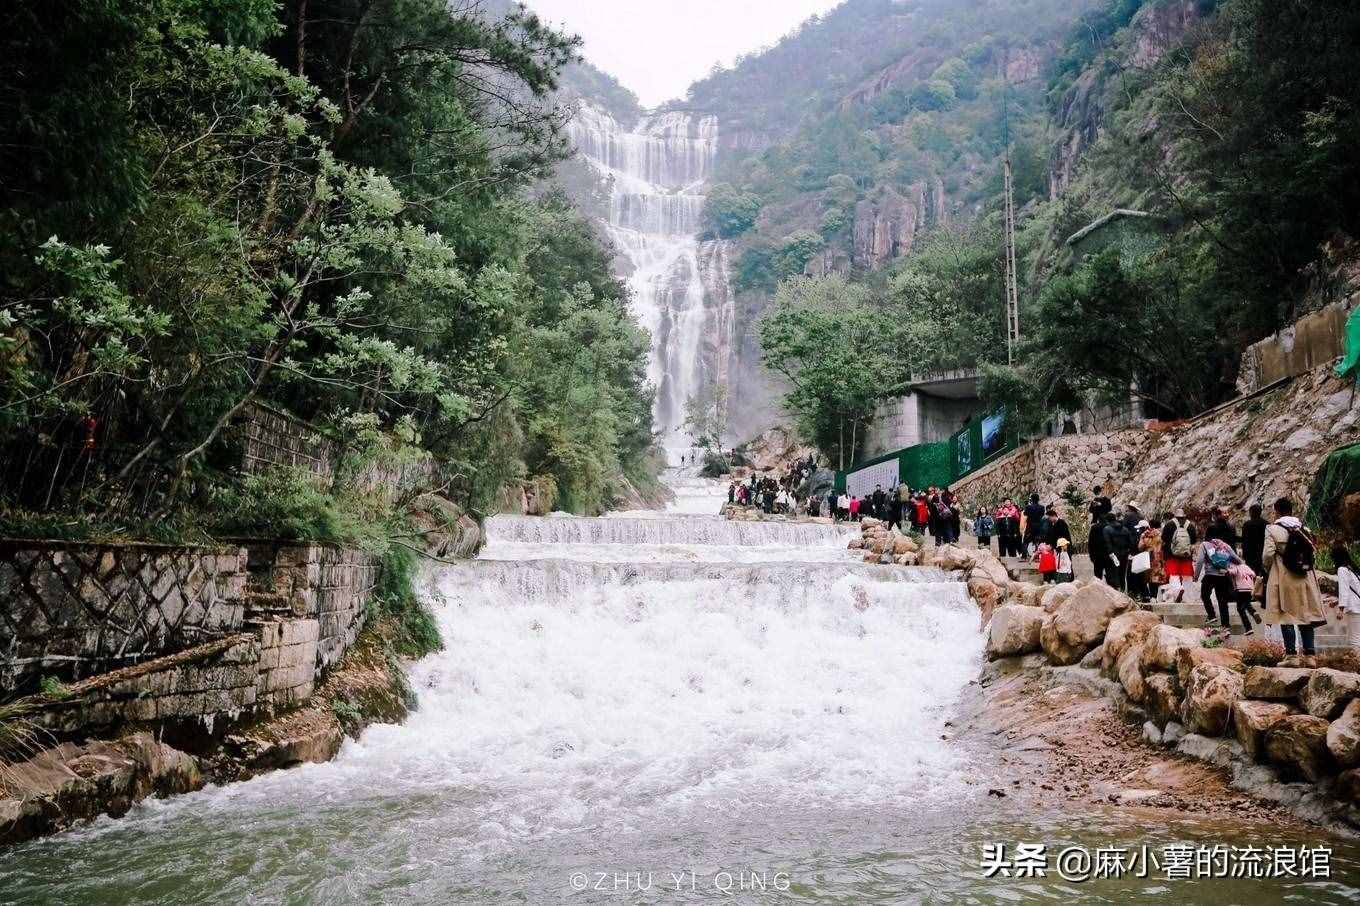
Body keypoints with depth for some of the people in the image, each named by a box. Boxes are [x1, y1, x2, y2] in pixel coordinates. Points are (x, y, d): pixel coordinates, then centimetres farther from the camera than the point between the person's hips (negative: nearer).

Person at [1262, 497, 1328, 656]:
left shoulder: (1272, 529, -7)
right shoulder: (1303, 528, 6)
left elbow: (1268, 554, -12)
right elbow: (1313, 549, 6)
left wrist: (1268, 569, 5)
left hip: (1282, 578, -4)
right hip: (1305, 577, 4)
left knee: (1286, 614, 1)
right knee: (1306, 613, 10)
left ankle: (1291, 651, -1)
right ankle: (1309, 650, 9)